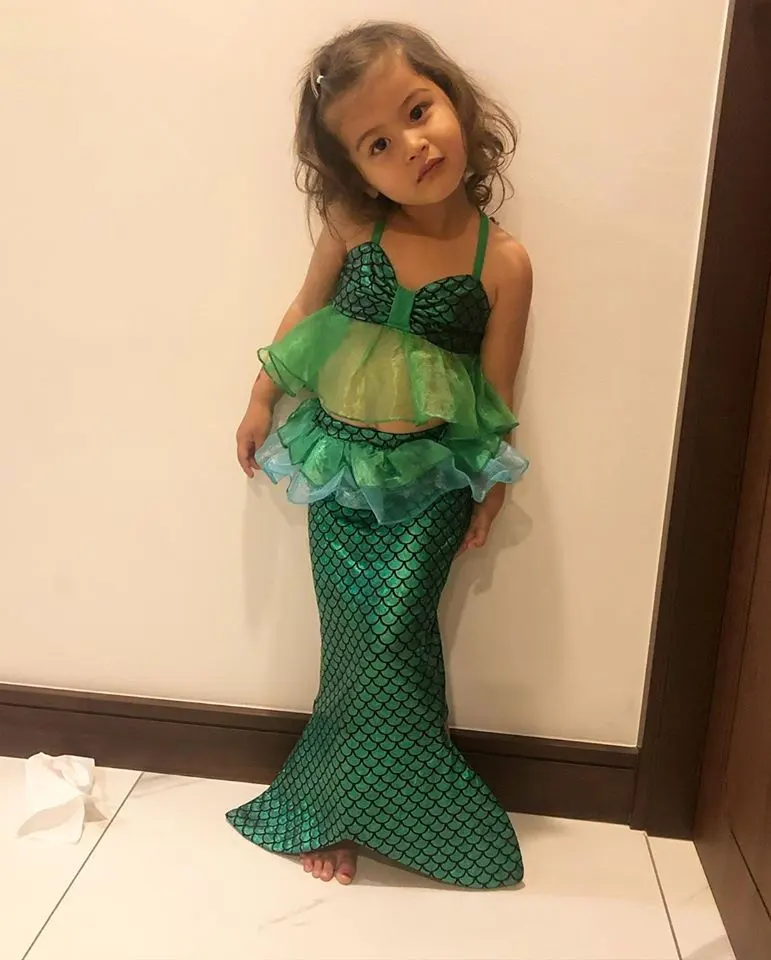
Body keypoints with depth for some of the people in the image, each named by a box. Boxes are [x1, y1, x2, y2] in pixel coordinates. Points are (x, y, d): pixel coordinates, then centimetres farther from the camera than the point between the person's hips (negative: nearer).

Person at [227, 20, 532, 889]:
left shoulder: (503, 261, -11)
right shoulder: (352, 226, -7)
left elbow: (496, 392, -4)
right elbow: (307, 309, 8)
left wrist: (490, 491, 2)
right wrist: (262, 400, 12)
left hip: (432, 478, -1)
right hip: (339, 466, 2)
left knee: (388, 637, -4)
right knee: (361, 639, 7)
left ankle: (332, 804, 23)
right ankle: (348, 805, 30)